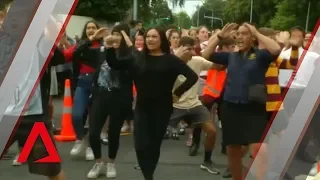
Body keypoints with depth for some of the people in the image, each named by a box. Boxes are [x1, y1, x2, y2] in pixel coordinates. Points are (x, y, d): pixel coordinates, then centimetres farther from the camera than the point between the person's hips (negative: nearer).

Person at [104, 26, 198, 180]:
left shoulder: (170, 60, -5)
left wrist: (177, 93, -9)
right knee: (141, 145, -9)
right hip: (142, 108, 1)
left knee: (154, 144, 11)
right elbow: (115, 64, 0)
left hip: (161, 108, -1)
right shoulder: (137, 57, 2)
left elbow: (192, 77, -9)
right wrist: (110, 47, -15)